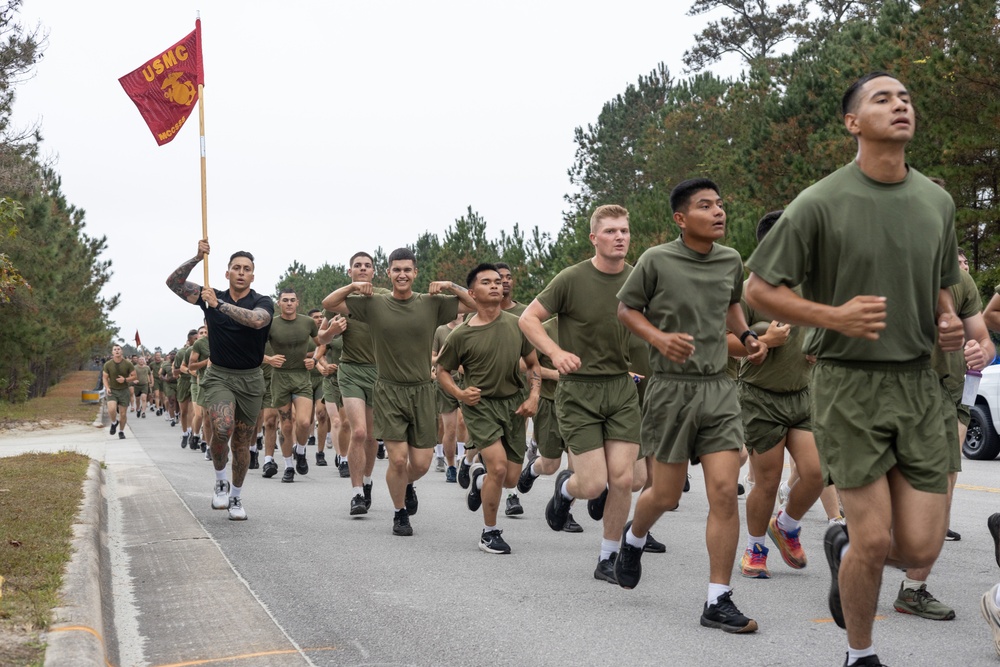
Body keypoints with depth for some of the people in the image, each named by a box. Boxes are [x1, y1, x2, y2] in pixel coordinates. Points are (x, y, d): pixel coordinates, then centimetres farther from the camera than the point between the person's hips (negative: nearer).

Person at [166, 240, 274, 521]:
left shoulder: (263, 302, -5)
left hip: (250, 379, 0)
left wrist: (220, 305, -28)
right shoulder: (211, 296, 4)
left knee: (242, 442, 7)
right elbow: (173, 282, -1)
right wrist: (197, 257, -14)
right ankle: (220, 481, 1)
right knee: (222, 428, -24)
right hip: (219, 375, 0)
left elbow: (257, 320, -28)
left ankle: (236, 498, 25)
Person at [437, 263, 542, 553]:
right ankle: (490, 532, 0)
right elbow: (442, 371, 3)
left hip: (513, 404, 4)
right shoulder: (461, 335, -9)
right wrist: (460, 393, -14)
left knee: (510, 479, 5)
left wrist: (533, 396, -4)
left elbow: (533, 365, 10)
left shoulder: (518, 325, 0)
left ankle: (479, 477, 42)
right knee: (499, 466, -20)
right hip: (480, 404, -4)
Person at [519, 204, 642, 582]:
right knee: (594, 485, -7)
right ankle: (566, 487, 31)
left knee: (622, 478, -4)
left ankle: (608, 560, 16)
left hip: (622, 387, 3)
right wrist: (556, 352, -19)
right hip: (578, 390, -3)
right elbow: (528, 318, -3)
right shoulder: (572, 279, -9)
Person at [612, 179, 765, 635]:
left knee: (725, 492, -6)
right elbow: (626, 307, 3)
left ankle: (718, 601, 3)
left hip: (719, 388, 3)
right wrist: (659, 337, -15)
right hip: (672, 388, -3)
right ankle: (633, 537, 42)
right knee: (666, 495, 7)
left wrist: (747, 335, 8)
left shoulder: (731, 261, 6)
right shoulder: (657, 261, -8)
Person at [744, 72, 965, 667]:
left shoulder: (938, 201, 9)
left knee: (921, 547, -1)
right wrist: (835, 316, -16)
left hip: (919, 383, 5)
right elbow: (759, 289, -4)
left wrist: (949, 322, 2)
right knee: (876, 540, -5)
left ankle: (844, 547, 34)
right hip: (849, 384, -4)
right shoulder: (821, 203, -7)